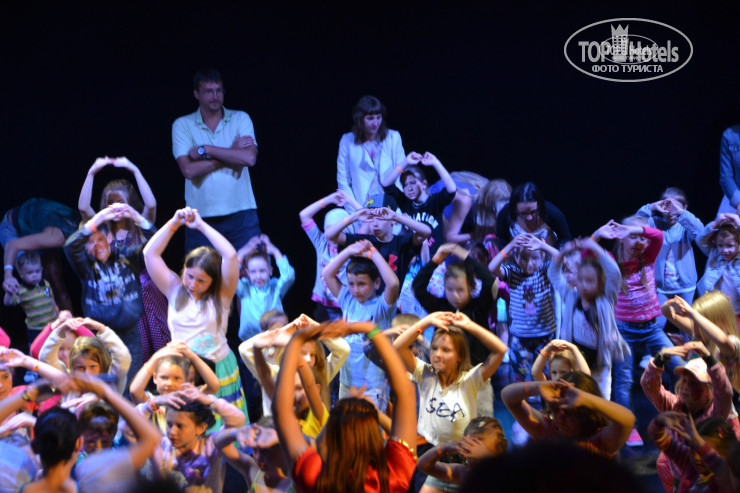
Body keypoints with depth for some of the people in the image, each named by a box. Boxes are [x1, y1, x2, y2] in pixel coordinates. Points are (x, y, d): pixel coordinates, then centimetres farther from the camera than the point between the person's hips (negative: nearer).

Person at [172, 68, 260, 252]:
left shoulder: (241, 119, 7)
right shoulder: (182, 125, 4)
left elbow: (249, 158, -10)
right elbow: (189, 170, -10)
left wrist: (205, 150, -9)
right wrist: (232, 152, -7)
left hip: (241, 215, 0)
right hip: (201, 216, 0)